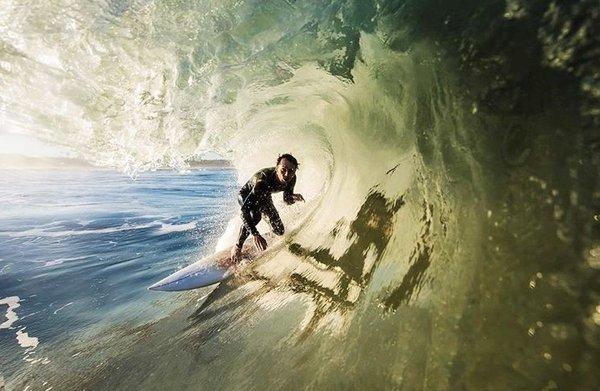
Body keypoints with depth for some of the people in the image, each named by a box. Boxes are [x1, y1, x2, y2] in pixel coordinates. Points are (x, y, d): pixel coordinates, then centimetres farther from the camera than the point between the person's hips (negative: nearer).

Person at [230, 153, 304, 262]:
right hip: (246, 196, -5)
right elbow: (244, 210, -49)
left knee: (279, 231, 3)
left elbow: (287, 200, -7)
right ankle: (237, 247, -14)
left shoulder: (291, 179, -25)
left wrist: (293, 198, -31)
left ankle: (265, 215, 36)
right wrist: (255, 234, -58)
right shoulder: (263, 180, -45)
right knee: (255, 217, -38)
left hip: (264, 197, 5)